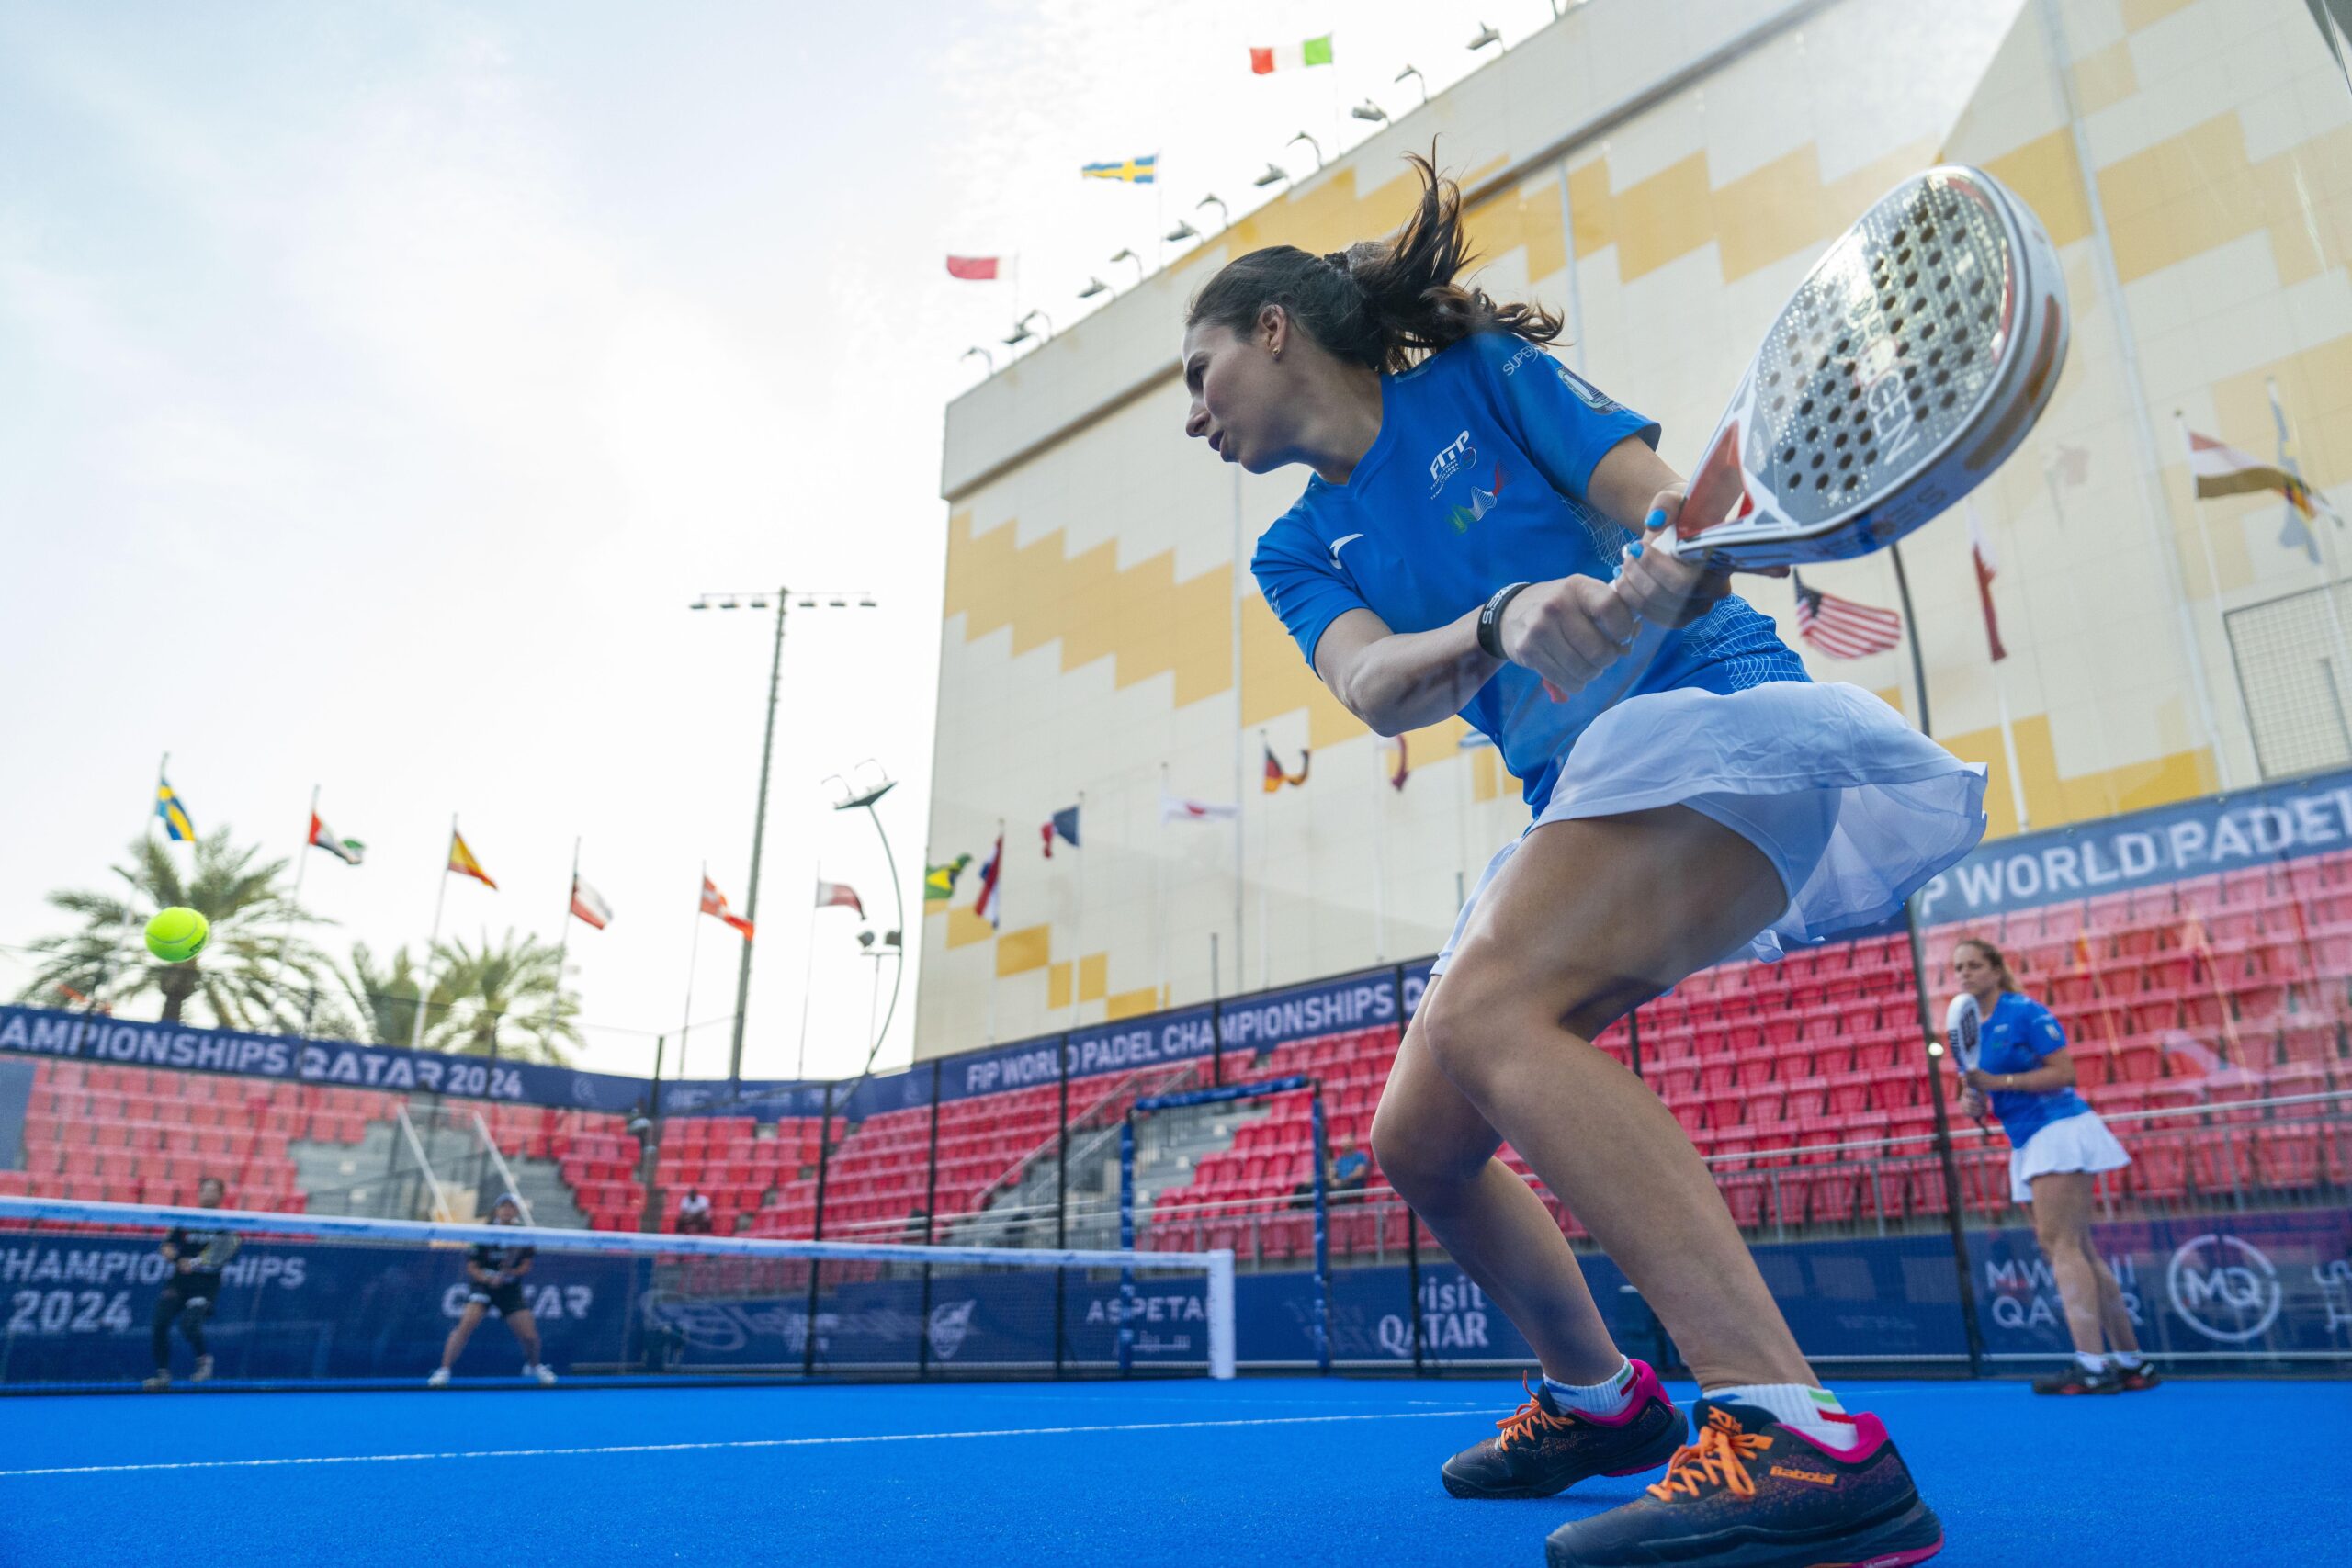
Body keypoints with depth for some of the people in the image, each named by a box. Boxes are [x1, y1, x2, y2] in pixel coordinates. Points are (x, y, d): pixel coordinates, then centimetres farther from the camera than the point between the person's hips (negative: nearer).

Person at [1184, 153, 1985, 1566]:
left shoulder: (1486, 375, 1)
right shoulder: (1301, 552, 12)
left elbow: (1669, 506, -9)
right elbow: (1375, 687, -9)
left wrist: (1668, 554, -33)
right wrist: (1508, 618, -30)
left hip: (1714, 716, -7)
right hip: (1583, 800, 7)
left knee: (1487, 1011, -31)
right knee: (1418, 1141, 4)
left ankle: (1801, 1438, -32)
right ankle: (1596, 1396, 27)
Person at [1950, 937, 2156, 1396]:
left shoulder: (2026, 1013, -9)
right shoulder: (1973, 1030, 13)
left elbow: (2064, 1071, -17)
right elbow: (1992, 1091, 20)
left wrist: (1998, 1082, -22)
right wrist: (1975, 1103, -3)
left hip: (2059, 1129, -9)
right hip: (2030, 1143, 9)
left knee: (2059, 1242, -16)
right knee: (2077, 1249, 9)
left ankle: (2092, 1365, -18)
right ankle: (2131, 1362, 14)